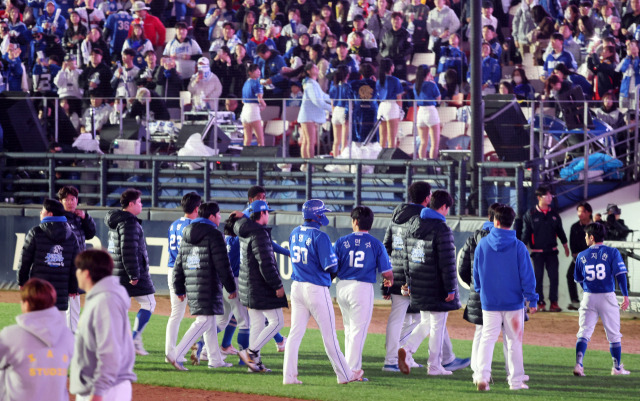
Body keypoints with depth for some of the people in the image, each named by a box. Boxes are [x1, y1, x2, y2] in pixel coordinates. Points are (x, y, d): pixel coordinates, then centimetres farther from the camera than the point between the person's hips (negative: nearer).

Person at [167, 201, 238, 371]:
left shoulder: (187, 235, 15)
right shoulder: (214, 235, -9)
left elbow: (179, 265, 16)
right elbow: (222, 265, -12)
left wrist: (179, 289, 21)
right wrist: (231, 288, -5)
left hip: (192, 285, 8)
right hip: (208, 286, -8)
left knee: (209, 321, 17)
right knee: (204, 321, -8)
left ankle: (215, 359, 21)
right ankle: (176, 354, -18)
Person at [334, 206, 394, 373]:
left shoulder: (341, 242, 2)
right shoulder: (376, 244, -2)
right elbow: (386, 272, -2)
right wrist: (390, 281, 21)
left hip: (342, 288, 3)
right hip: (363, 288, -3)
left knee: (349, 329, 18)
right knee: (358, 330, -1)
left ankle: (353, 365, 25)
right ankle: (352, 370, -5)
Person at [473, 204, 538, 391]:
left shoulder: (482, 245, -1)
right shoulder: (518, 246, -8)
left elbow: (476, 273, 9)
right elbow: (526, 275, -7)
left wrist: (480, 291, 25)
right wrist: (532, 299, -1)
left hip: (489, 302, 1)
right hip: (513, 302, -1)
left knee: (487, 339, 2)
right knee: (514, 341, 8)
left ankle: (482, 375, -17)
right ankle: (516, 380, 12)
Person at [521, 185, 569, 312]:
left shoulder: (554, 214, 7)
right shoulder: (530, 214, -4)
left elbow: (560, 230, 17)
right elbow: (526, 233, -2)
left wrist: (565, 245, 22)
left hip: (552, 250, 3)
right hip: (537, 252, -3)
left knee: (554, 277, -1)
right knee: (538, 277, 0)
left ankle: (553, 302, 4)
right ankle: (540, 303, 7)